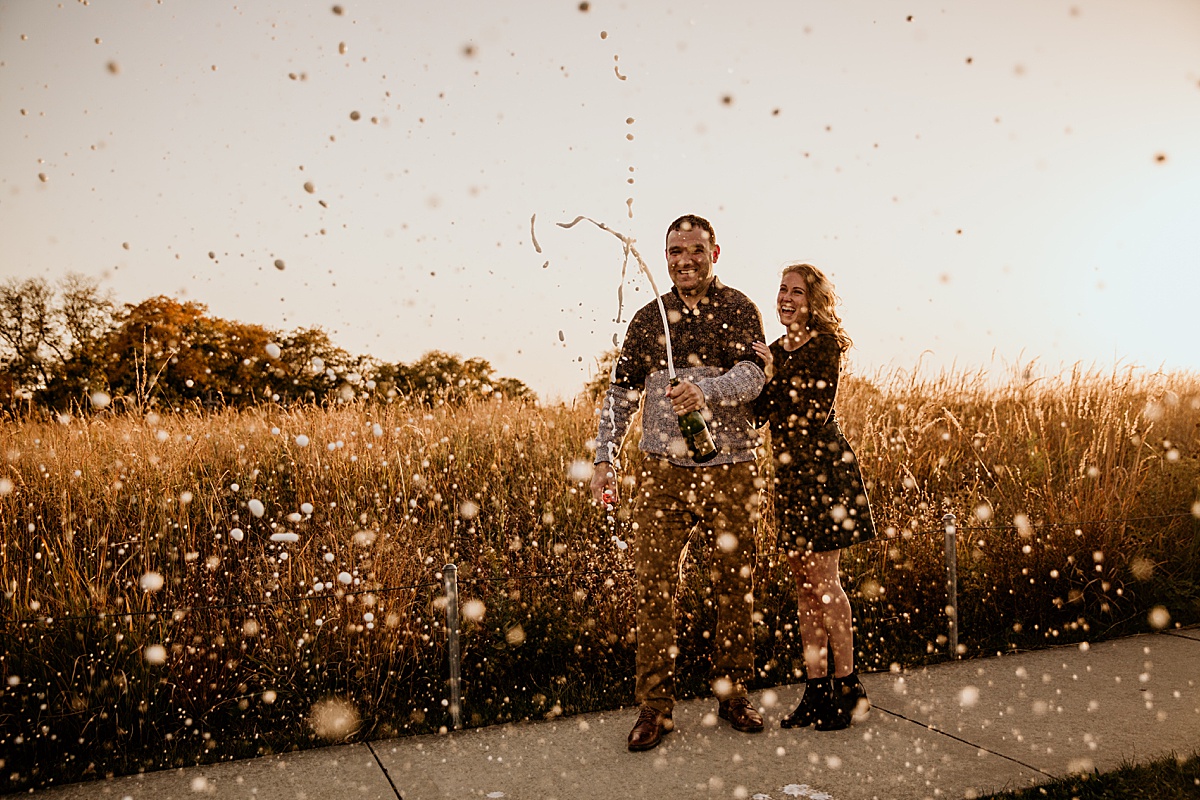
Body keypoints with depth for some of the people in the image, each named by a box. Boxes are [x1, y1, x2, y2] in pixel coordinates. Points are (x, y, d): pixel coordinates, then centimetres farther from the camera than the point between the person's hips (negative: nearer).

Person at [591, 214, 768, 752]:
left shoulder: (737, 309, 4)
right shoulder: (648, 318, 10)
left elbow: (752, 375, -10)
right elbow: (621, 392, 12)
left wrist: (704, 391, -30)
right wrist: (603, 457, 5)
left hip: (730, 470, -1)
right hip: (663, 471, 1)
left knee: (735, 587, 7)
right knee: (655, 587, -1)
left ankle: (732, 693, 24)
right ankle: (655, 707, 9)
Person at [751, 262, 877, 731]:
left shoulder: (824, 345, -8)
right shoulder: (776, 349, 14)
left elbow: (815, 412, -15)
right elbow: (760, 412, 11)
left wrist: (774, 375, -14)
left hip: (824, 471, -7)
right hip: (789, 474, 7)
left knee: (823, 580, -4)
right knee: (803, 582, 9)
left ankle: (847, 687, 9)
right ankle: (816, 689, 17)